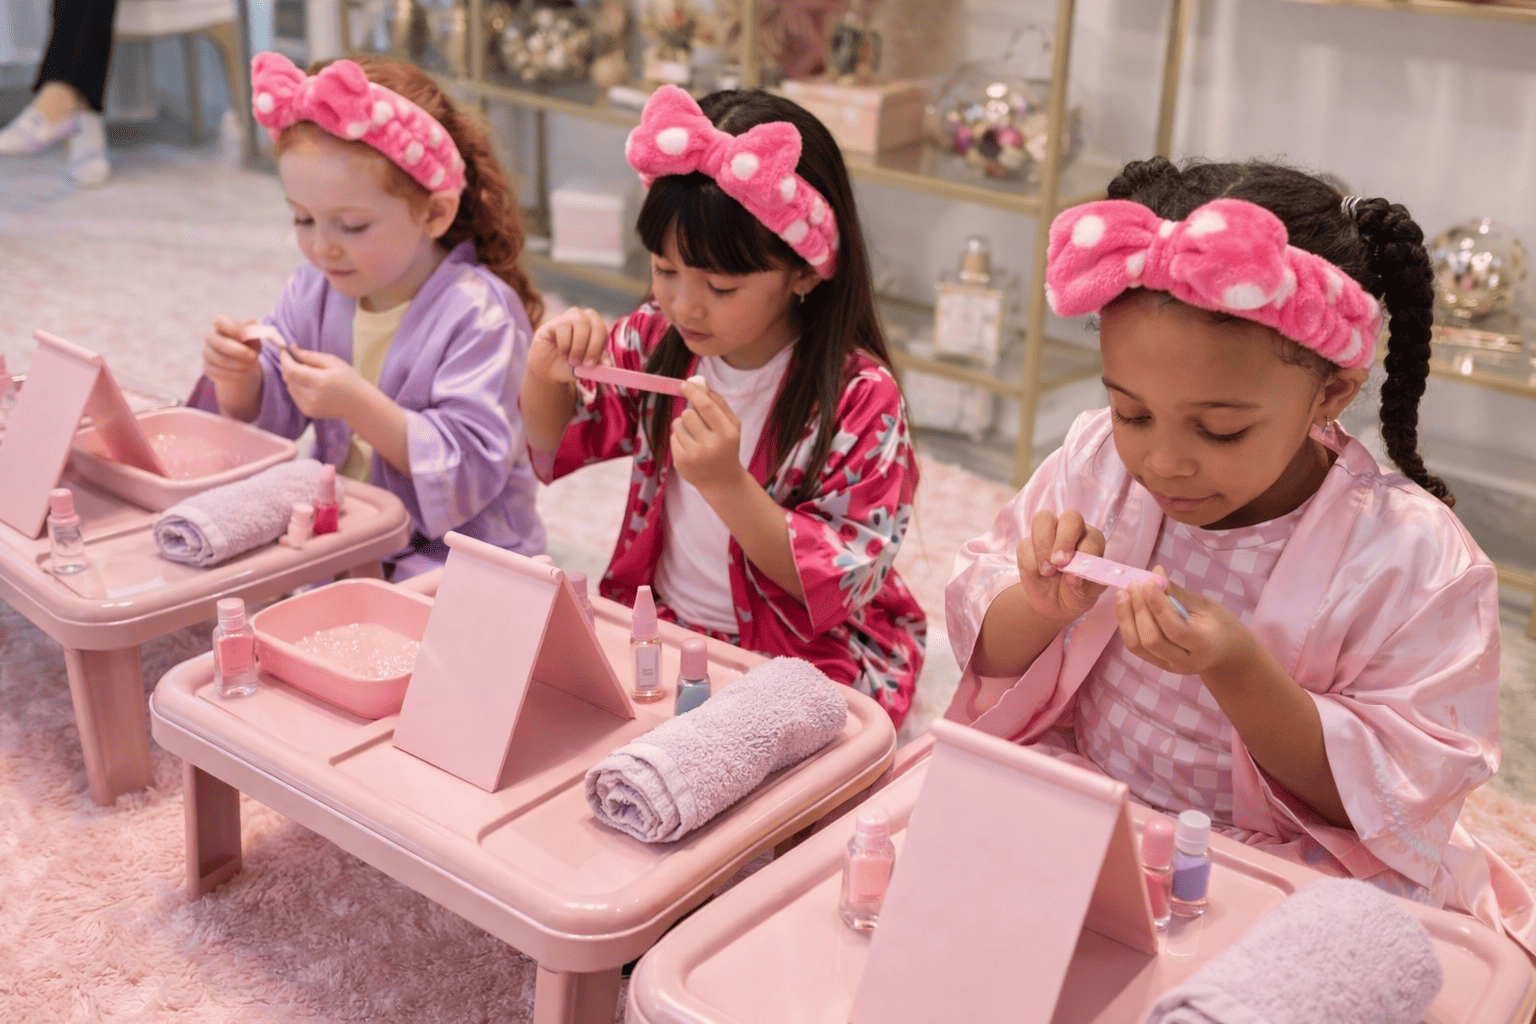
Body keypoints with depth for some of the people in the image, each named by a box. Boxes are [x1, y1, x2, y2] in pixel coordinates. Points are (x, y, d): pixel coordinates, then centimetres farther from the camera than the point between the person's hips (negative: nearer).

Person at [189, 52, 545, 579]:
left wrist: (361, 406, -31)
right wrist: (239, 379, -12)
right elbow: (262, 417, 12)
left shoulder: (479, 314, -17)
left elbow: (472, 468, -22)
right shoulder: (315, 290, 4)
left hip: (453, 552, -6)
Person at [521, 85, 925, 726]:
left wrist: (727, 484, -30)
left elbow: (834, 586, -17)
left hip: (804, 659, -5)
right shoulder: (657, 340, -2)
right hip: (655, 623, 6)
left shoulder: (859, 398, -17)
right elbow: (558, 445, 13)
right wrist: (546, 375, -10)